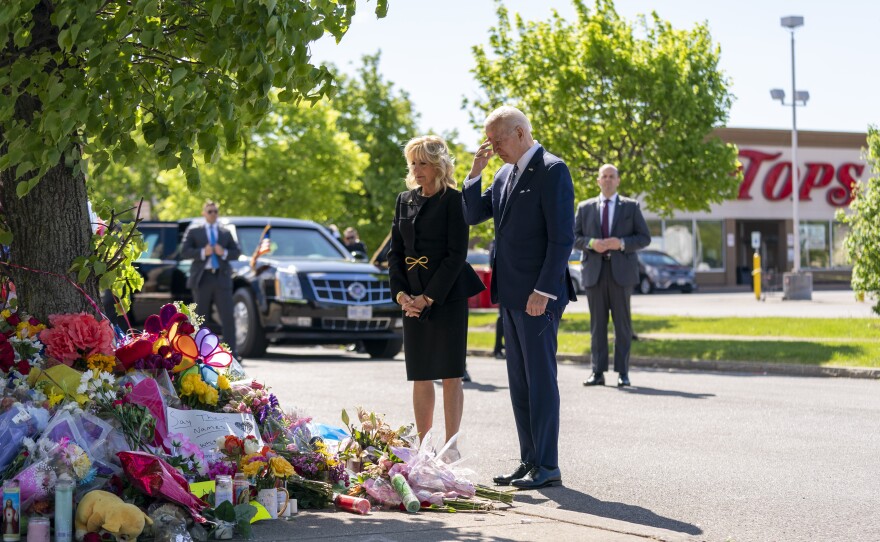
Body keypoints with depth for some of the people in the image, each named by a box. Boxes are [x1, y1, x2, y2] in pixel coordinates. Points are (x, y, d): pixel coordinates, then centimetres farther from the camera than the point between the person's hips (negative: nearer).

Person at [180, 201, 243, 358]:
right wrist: (203, 252, -15)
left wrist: (224, 253, -8)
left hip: (221, 278, 1)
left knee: (228, 316, -8)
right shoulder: (193, 231, 9)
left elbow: (237, 252, 11)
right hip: (202, 279, -1)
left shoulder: (226, 233, 17)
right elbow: (184, 252, -1)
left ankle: (232, 352, -9)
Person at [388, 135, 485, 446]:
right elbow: (395, 251, 12)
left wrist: (429, 297, -14)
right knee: (420, 376, 6)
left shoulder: (453, 200, -5)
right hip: (413, 300, 6)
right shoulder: (405, 200, 12)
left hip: (447, 295, -6)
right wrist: (400, 293, -2)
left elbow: (457, 254, -11)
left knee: (450, 374, -2)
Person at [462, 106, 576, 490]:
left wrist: (543, 291, -20)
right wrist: (475, 173, 5)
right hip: (511, 295, 9)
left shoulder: (552, 171, -11)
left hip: (537, 297, -9)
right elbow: (472, 216, 19)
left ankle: (547, 467, -1)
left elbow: (562, 237, -16)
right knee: (519, 383, 10)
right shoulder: (506, 174, 16)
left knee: (540, 379, -5)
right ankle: (529, 462, 16)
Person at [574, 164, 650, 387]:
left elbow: (644, 237, 5)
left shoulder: (631, 206, 9)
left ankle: (622, 372, 2)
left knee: (622, 322, -1)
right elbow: (574, 236, 10)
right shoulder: (585, 207, 13)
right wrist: (591, 243, -10)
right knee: (597, 323, 1)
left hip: (621, 270, -1)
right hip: (594, 271, 1)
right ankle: (598, 372, 3)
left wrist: (622, 243, -12)